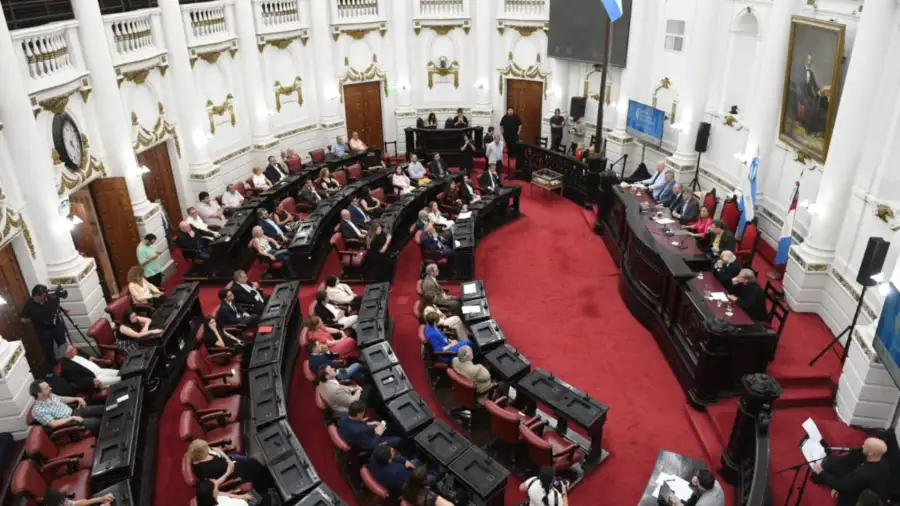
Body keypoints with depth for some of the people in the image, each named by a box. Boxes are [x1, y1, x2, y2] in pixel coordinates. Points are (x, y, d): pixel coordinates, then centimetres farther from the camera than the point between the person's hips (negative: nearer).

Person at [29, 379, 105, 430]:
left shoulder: (50, 395, 2)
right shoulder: (38, 410, -21)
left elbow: (62, 399, 21)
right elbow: (53, 424, -27)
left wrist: (77, 399, 7)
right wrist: (72, 418, -25)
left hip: (74, 412, 8)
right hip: (69, 422, -8)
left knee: (102, 409, -1)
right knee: (96, 422, -24)